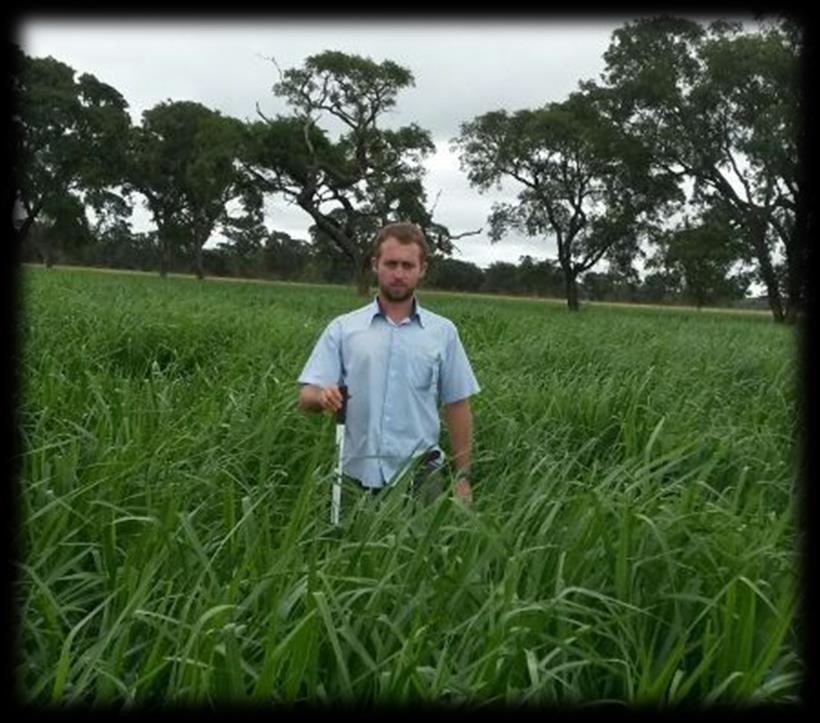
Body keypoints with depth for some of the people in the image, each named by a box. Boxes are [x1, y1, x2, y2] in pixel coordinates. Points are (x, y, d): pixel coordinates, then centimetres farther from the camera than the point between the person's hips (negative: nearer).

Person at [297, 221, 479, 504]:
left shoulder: (443, 332, 5)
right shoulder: (343, 328, 4)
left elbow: (457, 407, 8)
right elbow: (307, 395, -2)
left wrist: (462, 476, 5)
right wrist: (323, 395, -25)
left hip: (418, 476, 0)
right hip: (356, 477, 0)